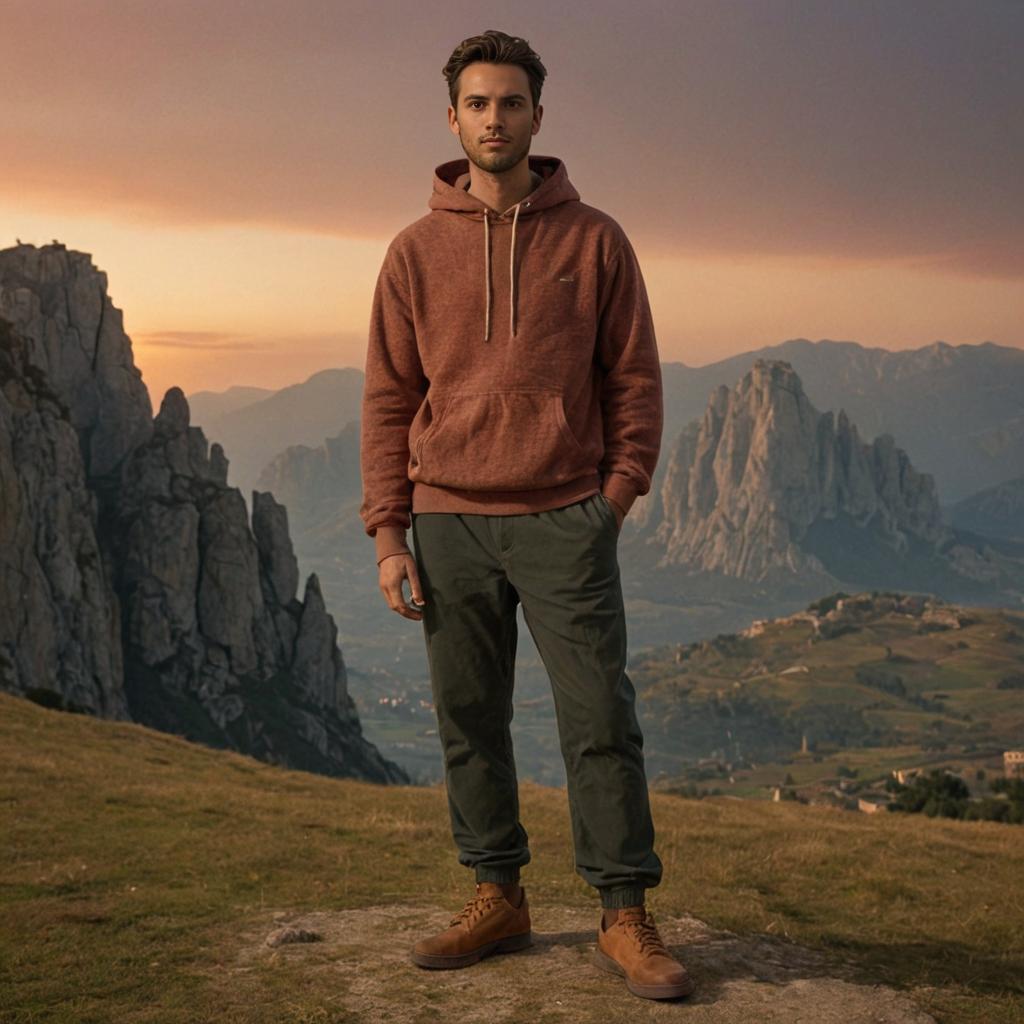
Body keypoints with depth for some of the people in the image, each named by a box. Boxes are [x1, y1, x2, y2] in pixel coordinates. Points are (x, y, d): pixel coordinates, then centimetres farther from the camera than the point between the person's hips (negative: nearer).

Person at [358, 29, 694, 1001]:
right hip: (449, 522, 2)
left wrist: (618, 494, -3)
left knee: (600, 720, -2)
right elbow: (387, 399, 7)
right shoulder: (416, 251, 7)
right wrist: (388, 531, 1)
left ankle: (625, 918, 7)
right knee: (468, 724, 8)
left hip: (566, 520, -2)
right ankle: (497, 899, 21)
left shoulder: (594, 240, 4)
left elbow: (635, 378, 6)